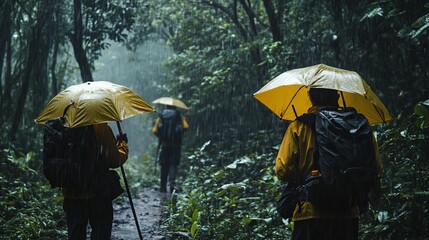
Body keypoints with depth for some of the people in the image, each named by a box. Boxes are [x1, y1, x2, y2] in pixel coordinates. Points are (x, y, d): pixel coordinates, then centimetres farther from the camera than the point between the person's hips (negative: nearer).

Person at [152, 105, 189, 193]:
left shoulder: (161, 116, 5)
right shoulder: (179, 116, 3)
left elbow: (154, 130, -3)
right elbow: (186, 126, -10)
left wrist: (160, 136, 13)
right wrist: (179, 132, 7)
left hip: (165, 144, 1)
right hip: (176, 145, -1)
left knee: (164, 166, 10)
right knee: (173, 164, 2)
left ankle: (163, 187, 13)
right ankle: (172, 181, -21)